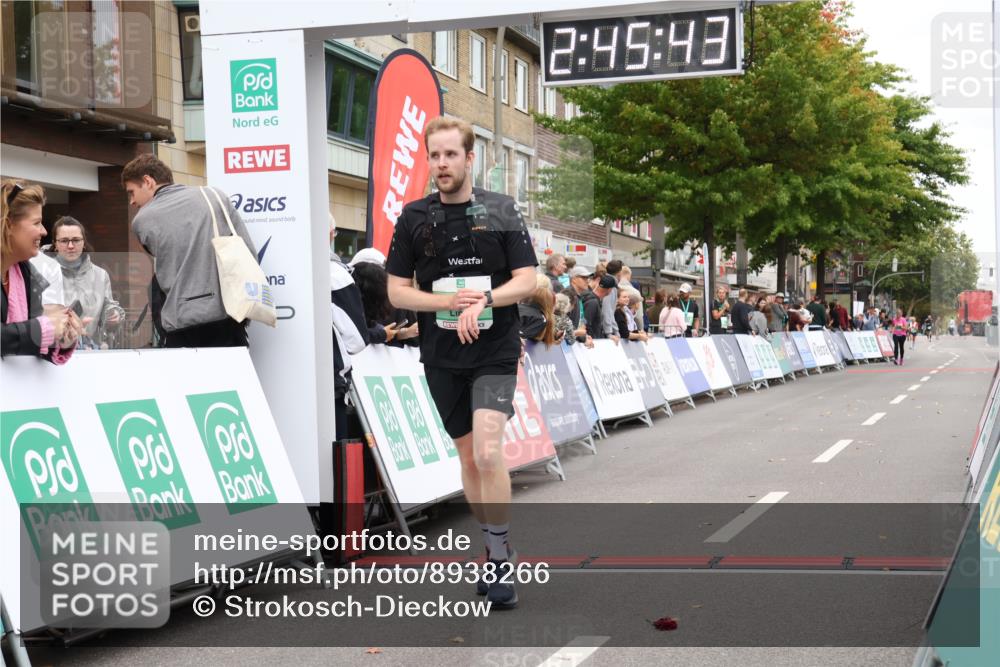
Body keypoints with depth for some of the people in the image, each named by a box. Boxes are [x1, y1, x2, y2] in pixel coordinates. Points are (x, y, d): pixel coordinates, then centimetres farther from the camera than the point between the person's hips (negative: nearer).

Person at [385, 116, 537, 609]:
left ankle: (500, 558, -6)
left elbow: (527, 280, -3)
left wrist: (483, 300, -20)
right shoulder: (414, 217, 4)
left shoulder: (502, 211, 0)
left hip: (495, 351, -3)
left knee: (487, 452, -19)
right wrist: (446, 301, -14)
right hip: (441, 356, 3)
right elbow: (397, 291, 3)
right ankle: (496, 552, 26)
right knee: (467, 456, 11)